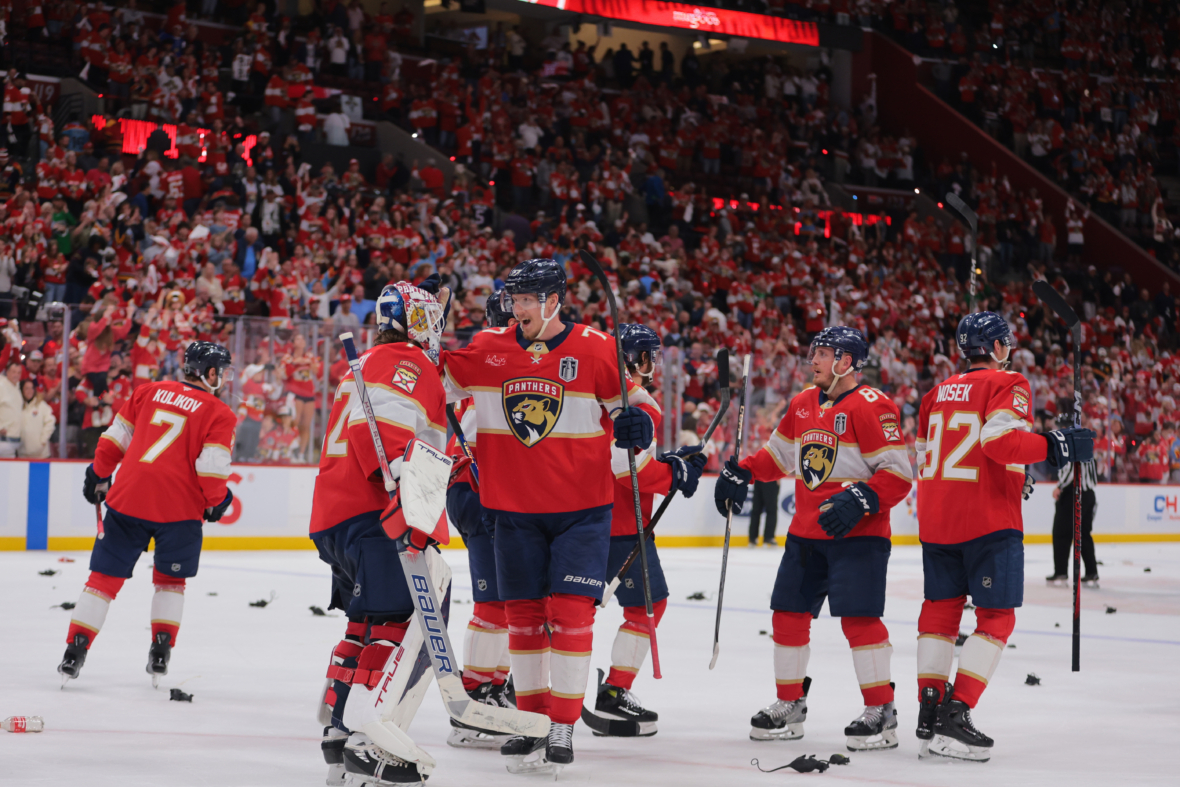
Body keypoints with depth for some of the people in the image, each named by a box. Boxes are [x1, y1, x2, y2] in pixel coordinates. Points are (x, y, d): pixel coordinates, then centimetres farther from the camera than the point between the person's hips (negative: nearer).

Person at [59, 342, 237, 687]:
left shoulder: (149, 391, 12)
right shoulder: (219, 413, 0)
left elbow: (115, 437, 14)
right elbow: (212, 465, -9)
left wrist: (99, 476, 25)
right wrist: (216, 502, 8)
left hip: (128, 497, 2)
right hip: (179, 507, -2)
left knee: (106, 575, 9)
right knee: (170, 578, 18)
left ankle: (76, 649, 4)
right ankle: (160, 654, 13)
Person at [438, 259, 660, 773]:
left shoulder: (595, 349, -6)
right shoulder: (488, 349, 2)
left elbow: (635, 402, 0)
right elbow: (442, 381, 13)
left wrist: (637, 421, -22)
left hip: (581, 508, -3)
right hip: (514, 507, 3)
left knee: (571, 611, -9)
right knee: (523, 613, 7)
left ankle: (563, 728, -2)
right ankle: (531, 720, 20)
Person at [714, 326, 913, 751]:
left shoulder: (872, 407, -14)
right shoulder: (803, 404, 11)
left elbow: (898, 473, -17)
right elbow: (778, 454, 24)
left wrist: (859, 500, -28)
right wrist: (740, 473, 12)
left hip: (857, 533, -8)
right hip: (806, 532, 8)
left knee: (858, 616, -14)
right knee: (789, 612, 8)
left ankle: (881, 711, -5)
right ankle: (790, 704, 21)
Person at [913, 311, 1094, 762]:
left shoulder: (938, 394, 15)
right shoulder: (1007, 384, -7)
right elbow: (1000, 439, -24)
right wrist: (1056, 446, -18)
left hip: (935, 518, 7)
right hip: (987, 518, -7)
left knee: (941, 608, 16)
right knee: (996, 617, -2)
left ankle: (929, 710, 16)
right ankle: (955, 715, -12)